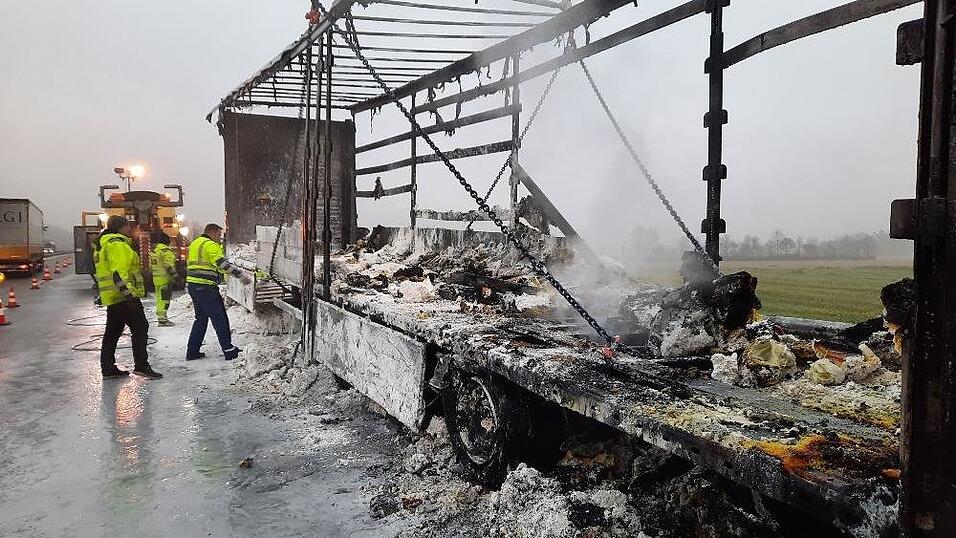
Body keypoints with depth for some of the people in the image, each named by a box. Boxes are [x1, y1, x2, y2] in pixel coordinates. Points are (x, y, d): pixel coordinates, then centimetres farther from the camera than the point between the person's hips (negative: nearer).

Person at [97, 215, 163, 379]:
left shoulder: (107, 244, 23)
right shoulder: (117, 244, -11)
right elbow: (118, 272, -23)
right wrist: (128, 292, -30)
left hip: (112, 298, 11)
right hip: (124, 297, -11)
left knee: (112, 333, 13)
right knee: (140, 328, -8)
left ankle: (108, 368, 18)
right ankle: (141, 366, -10)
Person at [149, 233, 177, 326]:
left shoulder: (153, 250, 15)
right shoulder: (165, 250, -14)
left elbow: (151, 266, 22)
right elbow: (169, 265, -20)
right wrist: (175, 276, -19)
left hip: (156, 279, 9)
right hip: (165, 279, -9)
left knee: (159, 298, 16)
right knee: (164, 298, -8)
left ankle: (160, 316, 24)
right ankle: (162, 319, -10)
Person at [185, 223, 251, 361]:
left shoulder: (195, 243, 20)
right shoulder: (210, 245, -10)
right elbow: (223, 264, -21)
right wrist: (242, 275, -22)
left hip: (192, 285, 9)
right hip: (206, 287, -9)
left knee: (201, 318, 17)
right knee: (220, 319, -3)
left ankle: (192, 351, 18)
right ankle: (229, 350, 0)